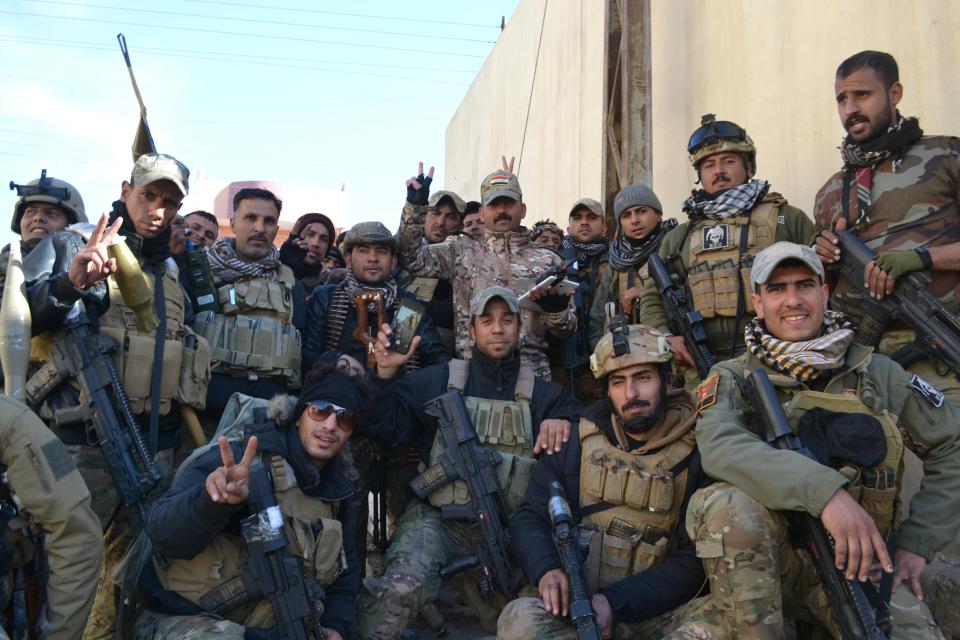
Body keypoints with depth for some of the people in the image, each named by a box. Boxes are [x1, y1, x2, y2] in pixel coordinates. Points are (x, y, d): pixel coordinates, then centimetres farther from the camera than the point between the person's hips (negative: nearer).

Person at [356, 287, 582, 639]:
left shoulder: (540, 392, 12)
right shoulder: (438, 380, 7)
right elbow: (385, 429, 2)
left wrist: (563, 422, -9)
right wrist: (386, 375, -15)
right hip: (437, 519, -2)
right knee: (401, 589, -30)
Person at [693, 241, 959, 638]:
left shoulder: (877, 373, 6)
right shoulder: (733, 378, -1)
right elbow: (718, 446, -22)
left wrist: (917, 542, 5)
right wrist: (824, 489, -33)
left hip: (856, 561, 0)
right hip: (768, 559, 0)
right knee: (729, 501, -32)